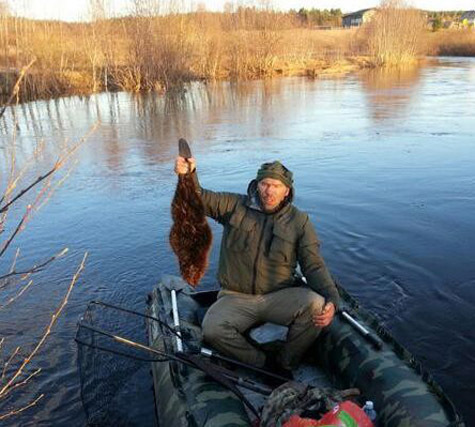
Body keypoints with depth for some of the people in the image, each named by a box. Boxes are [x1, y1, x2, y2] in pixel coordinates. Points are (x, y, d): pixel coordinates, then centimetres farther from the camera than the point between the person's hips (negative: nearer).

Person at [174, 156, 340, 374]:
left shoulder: (299, 221, 1)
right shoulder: (235, 205, 2)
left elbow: (314, 266, -2)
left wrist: (332, 299, -18)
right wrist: (188, 175, -30)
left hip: (279, 297, 0)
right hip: (235, 298, 1)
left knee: (316, 305, -29)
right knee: (211, 330, -28)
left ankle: (284, 366, -4)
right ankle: (266, 365, -3)